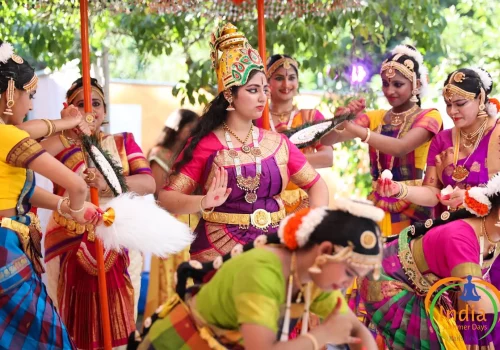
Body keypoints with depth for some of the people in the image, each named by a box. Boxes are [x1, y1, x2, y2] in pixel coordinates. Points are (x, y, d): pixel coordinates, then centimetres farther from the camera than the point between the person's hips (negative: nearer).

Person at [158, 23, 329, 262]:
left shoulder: (277, 143, 8)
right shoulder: (206, 145, -3)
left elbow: (316, 185, 14)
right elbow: (166, 197, -8)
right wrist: (203, 203, -26)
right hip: (219, 252, -3)